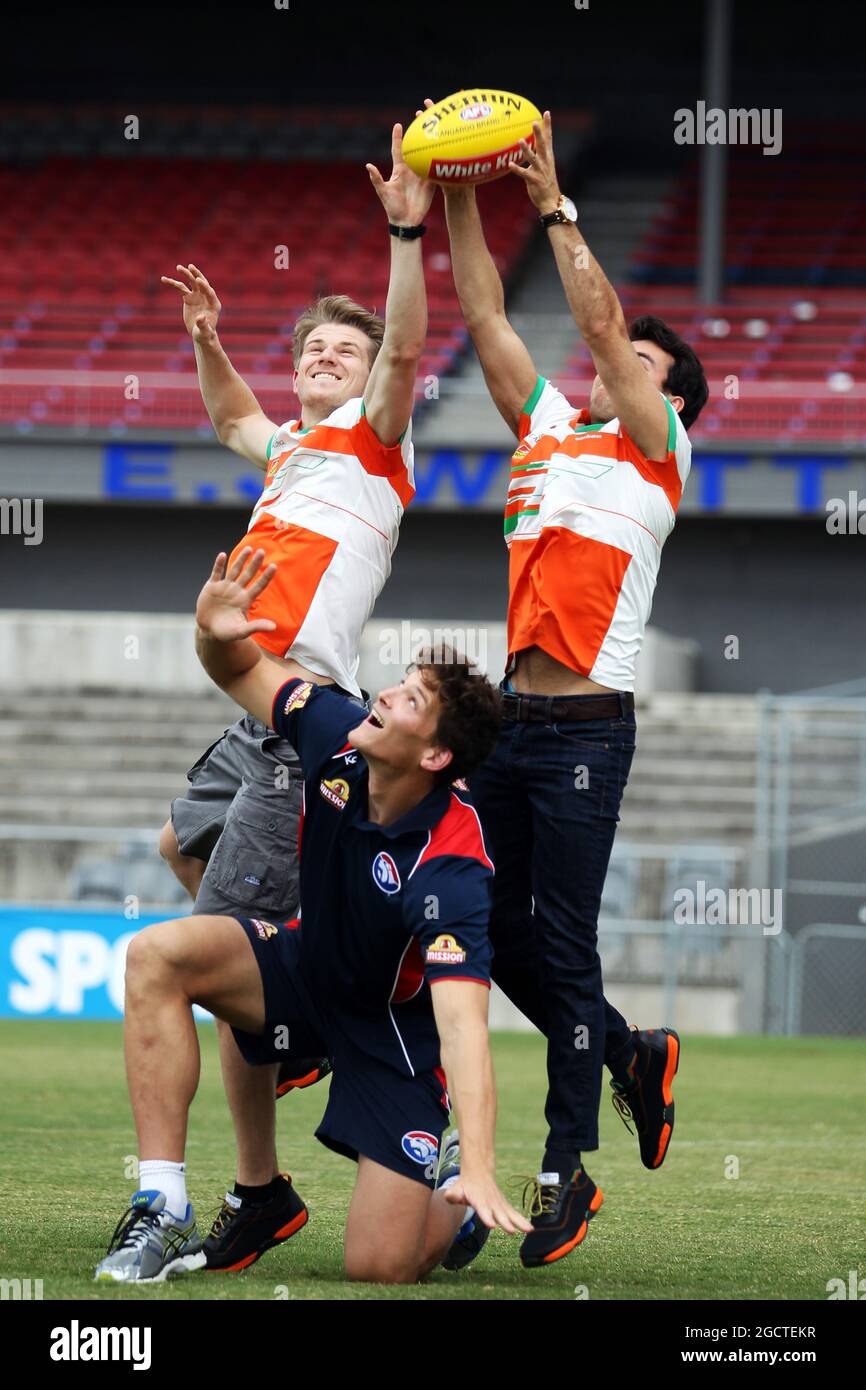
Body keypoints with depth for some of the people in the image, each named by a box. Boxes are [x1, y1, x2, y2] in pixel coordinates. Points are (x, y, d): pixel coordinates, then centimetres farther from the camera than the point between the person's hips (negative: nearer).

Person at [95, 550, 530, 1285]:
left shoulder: (452, 870, -35)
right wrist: (217, 631, -25)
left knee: (383, 1266, -15)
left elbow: (462, 1021, -42)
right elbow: (243, 670, 0)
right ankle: (164, 1214, -21)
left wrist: (479, 1171, -53)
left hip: (396, 1023, -6)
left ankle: (463, 1189, 24)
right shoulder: (339, 734, -18)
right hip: (308, 969, 6)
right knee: (157, 954, -23)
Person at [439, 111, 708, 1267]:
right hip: (507, 723, 6)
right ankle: (632, 1056, 29)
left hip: (583, 728, -6)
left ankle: (568, 1171, -1)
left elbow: (600, 318, -8)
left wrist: (558, 207, -8)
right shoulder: (548, 428, 18)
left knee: (564, 946, -7)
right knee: (496, 932, 7)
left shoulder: (656, 447, 3)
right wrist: (460, 205, 9)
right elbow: (488, 319, 16)